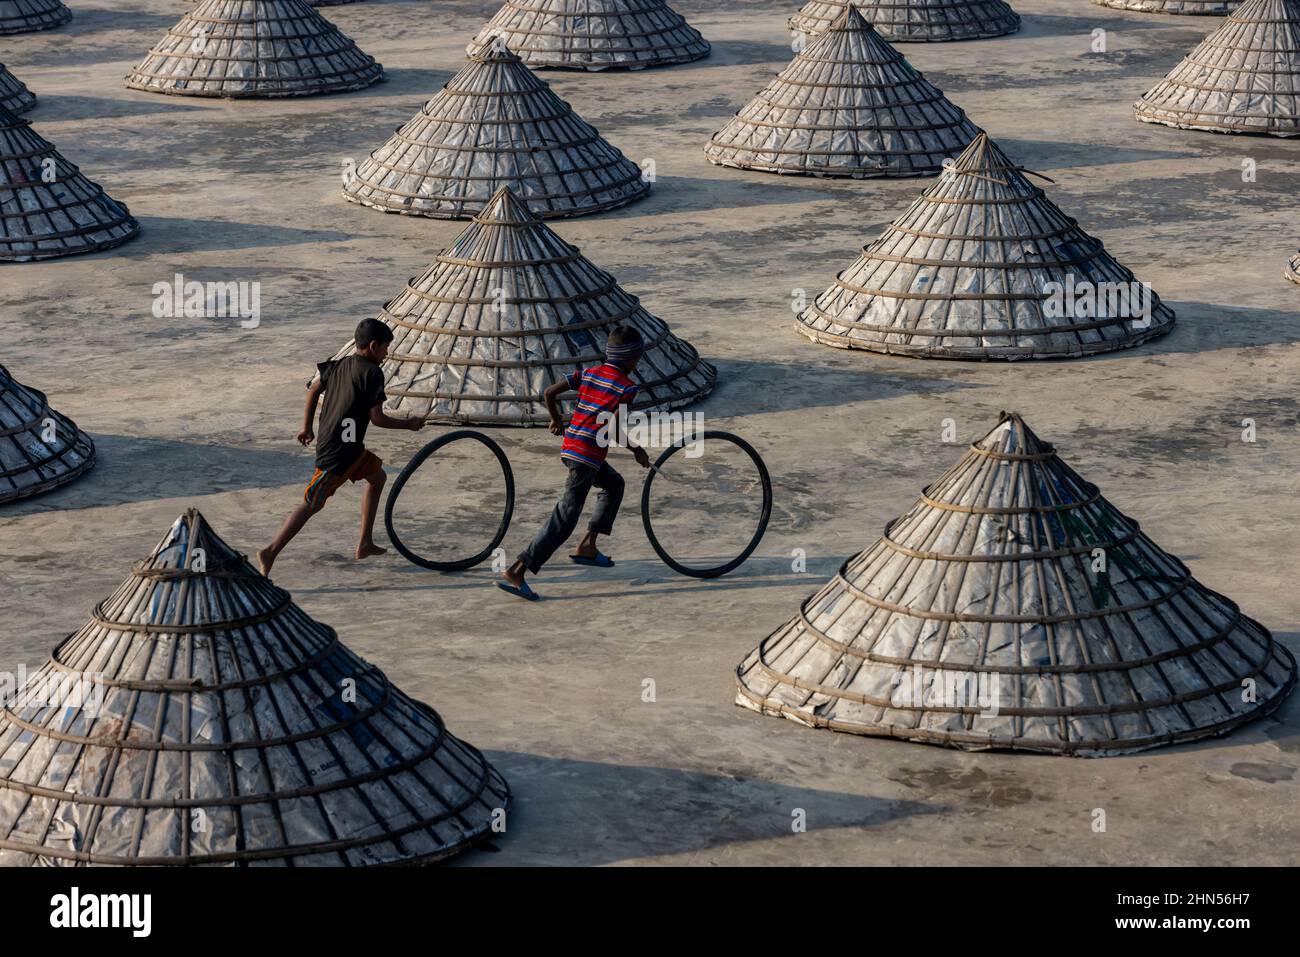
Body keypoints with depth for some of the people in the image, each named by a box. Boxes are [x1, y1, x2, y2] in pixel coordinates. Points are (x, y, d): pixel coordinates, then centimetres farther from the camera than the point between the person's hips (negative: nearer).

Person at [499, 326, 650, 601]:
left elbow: (549, 393, 7)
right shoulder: (627, 387, -8)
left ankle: (587, 546, 26)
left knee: (614, 485, 31)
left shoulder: (588, 373, 11)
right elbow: (613, 427, -17)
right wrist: (637, 451, -3)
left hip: (569, 446, 9)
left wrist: (556, 421, 24)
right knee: (564, 519, -9)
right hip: (588, 454, -9)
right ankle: (516, 572, -18)